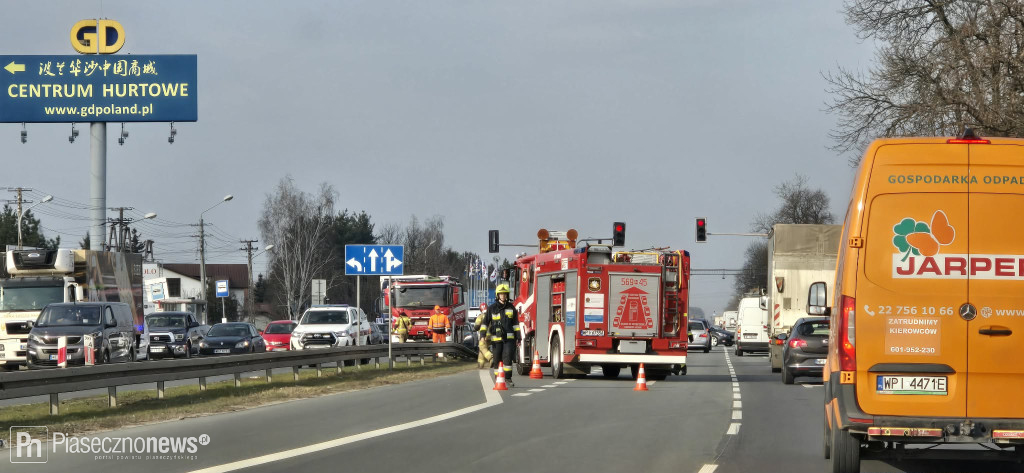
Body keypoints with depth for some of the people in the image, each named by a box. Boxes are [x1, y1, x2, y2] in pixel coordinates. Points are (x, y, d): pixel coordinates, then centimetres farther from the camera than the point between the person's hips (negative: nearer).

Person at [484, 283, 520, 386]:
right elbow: (485, 322, 2)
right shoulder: (492, 308, 3)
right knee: (497, 360, 2)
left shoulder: (511, 308, 8)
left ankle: (508, 378, -10)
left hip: (509, 338, 0)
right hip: (496, 338, 0)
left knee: (508, 357, -14)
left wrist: (518, 337, 9)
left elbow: (515, 323, 12)